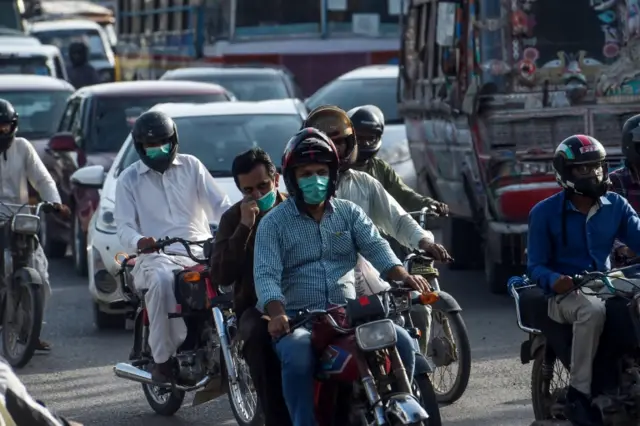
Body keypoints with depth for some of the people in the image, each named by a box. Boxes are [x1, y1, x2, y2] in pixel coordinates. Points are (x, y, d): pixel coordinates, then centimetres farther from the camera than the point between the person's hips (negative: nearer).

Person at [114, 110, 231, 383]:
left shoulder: (191, 166, 16)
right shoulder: (130, 179, 12)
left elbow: (219, 205, 10)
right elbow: (124, 227, 2)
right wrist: (138, 241, -22)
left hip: (200, 251, 2)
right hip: (157, 256, -2)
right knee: (162, 279, -38)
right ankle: (162, 358, -30)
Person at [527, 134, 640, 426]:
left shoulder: (616, 205, 8)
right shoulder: (545, 213, -2)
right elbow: (535, 265, -2)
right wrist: (553, 280, -26)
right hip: (565, 293, -4)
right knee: (593, 310, -39)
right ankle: (578, 395, -33)